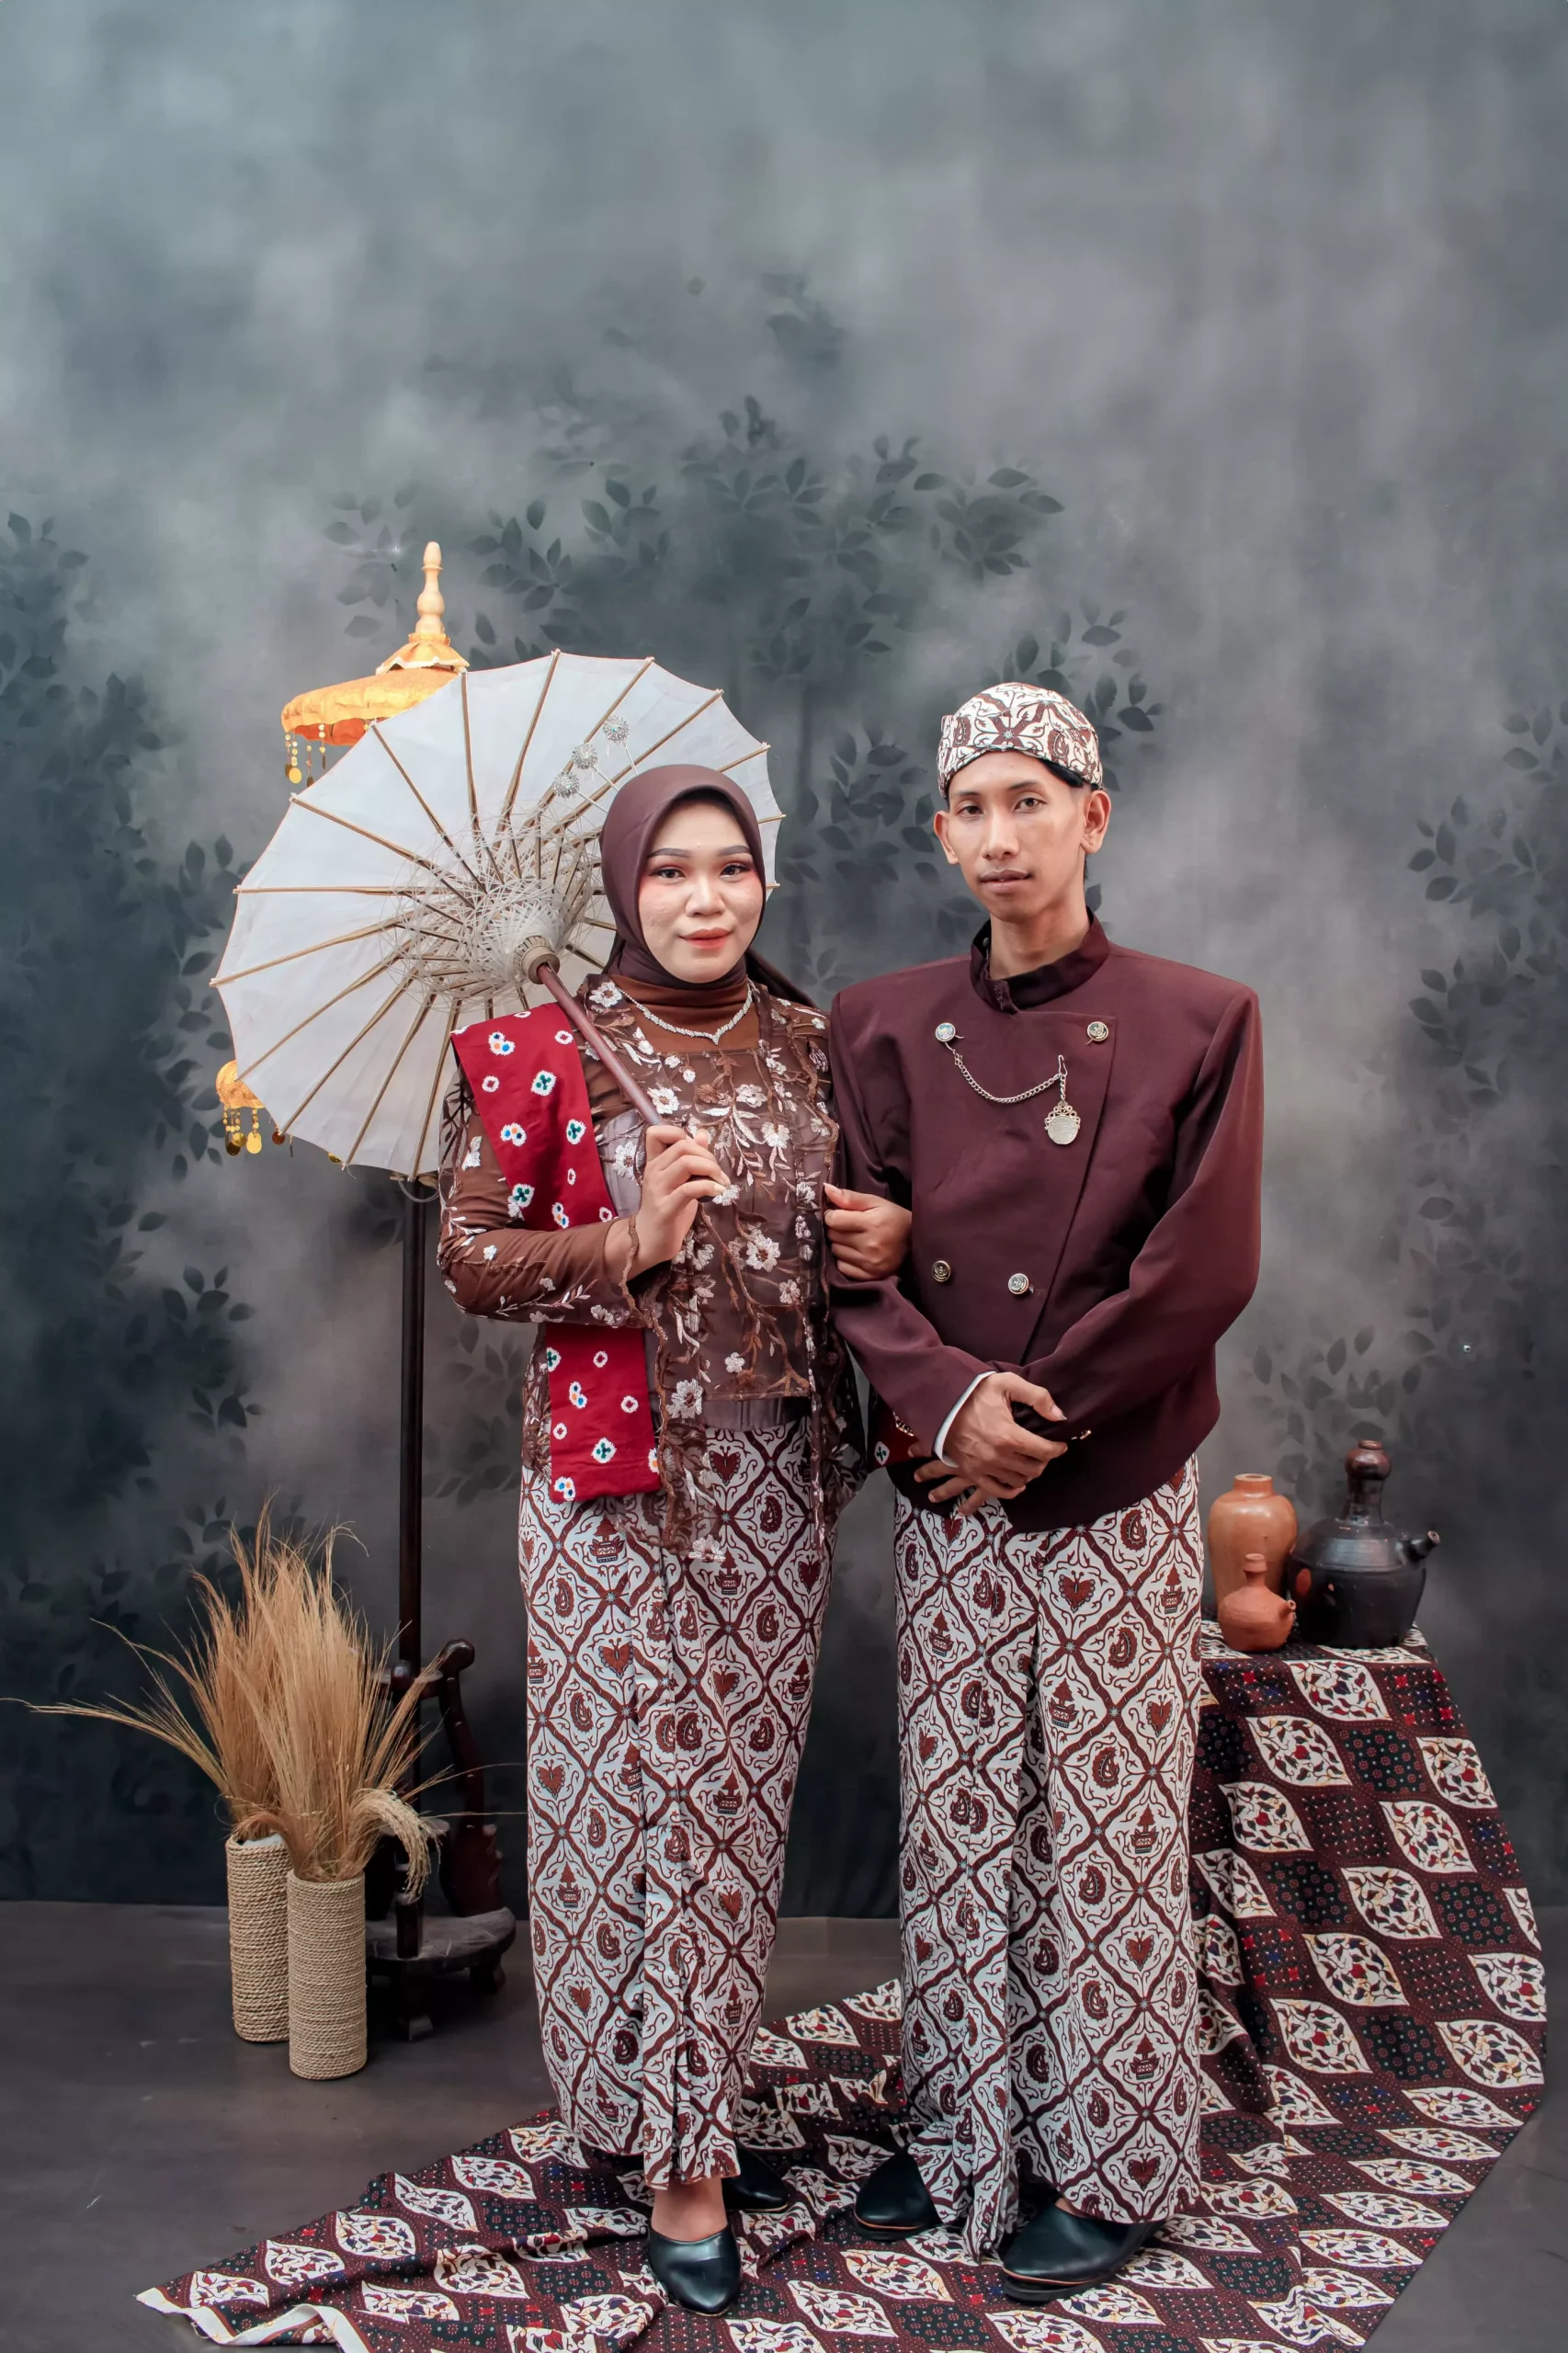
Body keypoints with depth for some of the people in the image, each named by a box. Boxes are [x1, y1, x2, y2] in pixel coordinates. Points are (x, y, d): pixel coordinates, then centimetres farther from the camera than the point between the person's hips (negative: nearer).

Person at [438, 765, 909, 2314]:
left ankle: (693, 2103, 30)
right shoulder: (543, 1054, -5)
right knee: (642, 1787, 0)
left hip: (776, 1472, 5)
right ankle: (680, 2155, 14)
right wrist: (625, 1242, -19)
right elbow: (466, 1256, -4)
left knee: (739, 1790, 11)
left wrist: (887, 1239, -3)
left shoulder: (809, 1046, 8)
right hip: (618, 1477, -4)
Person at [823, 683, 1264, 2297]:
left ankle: (1114, 2169, 26)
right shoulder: (887, 1028, 3)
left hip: (1116, 1496, -3)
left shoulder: (1196, 1024, -6)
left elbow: (1202, 1273, -11)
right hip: (946, 1498, 3)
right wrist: (945, 1394, -17)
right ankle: (967, 2139, 31)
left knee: (1108, 1835, 7)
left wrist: (1032, 1415, -14)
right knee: (957, 1823, 13)